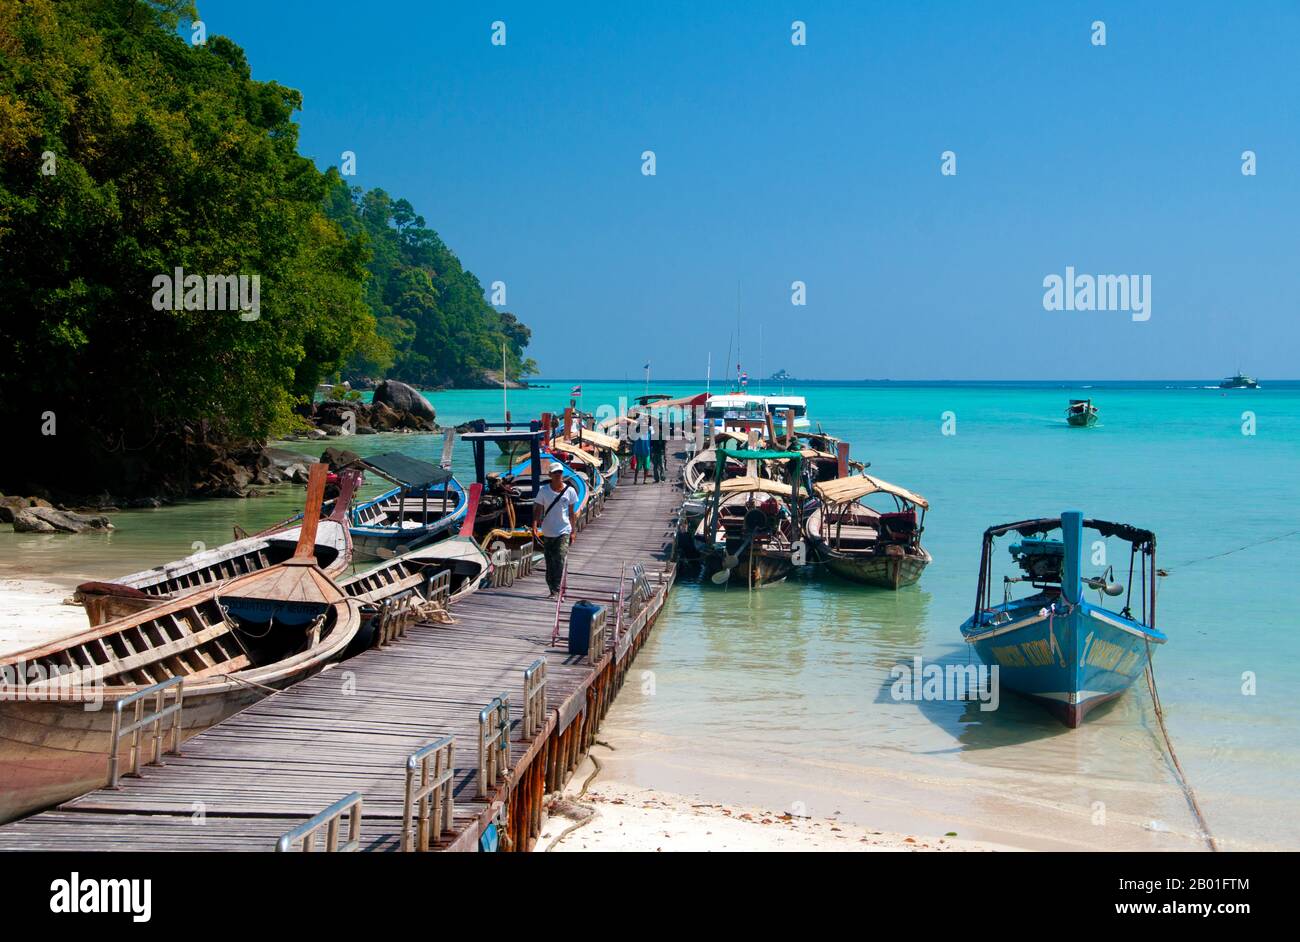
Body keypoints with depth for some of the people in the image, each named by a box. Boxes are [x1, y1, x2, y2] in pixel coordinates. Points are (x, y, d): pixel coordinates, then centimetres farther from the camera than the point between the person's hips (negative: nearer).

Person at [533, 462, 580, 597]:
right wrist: (535, 525, -16)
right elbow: (538, 509, 0)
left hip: (563, 532, -2)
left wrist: (573, 532, 6)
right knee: (549, 564, 7)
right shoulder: (543, 490, 0)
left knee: (560, 562, -14)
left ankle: (558, 590, -16)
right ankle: (553, 590, 17)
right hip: (547, 533, 2)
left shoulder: (570, 491, 0)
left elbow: (572, 513, 7)